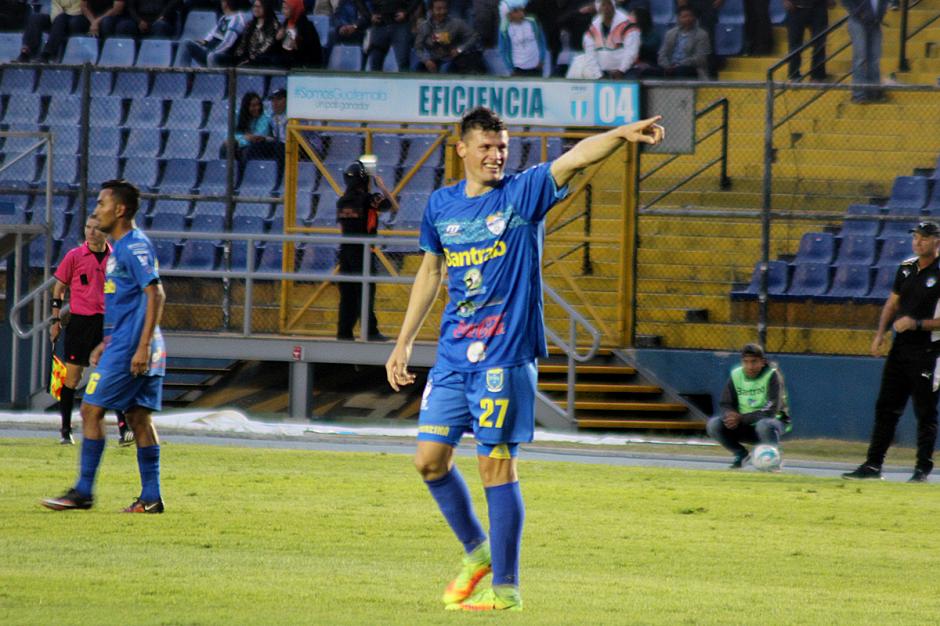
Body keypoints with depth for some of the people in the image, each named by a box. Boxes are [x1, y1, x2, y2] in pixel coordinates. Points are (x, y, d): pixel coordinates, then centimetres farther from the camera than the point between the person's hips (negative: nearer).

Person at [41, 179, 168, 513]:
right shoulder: (120, 248, 18)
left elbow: (155, 294, -20)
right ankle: (151, 497, 6)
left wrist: (143, 347, -24)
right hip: (123, 345, 10)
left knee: (91, 410, -6)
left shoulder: (134, 246, -13)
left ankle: (83, 491, -3)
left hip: (129, 347, -10)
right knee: (138, 417, 8)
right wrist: (106, 344, 27)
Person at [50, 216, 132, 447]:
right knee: (72, 376, 2)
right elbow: (59, 287, 6)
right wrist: (56, 320, 2)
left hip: (108, 322, 1)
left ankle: (123, 429, -11)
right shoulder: (74, 256, 0)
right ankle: (65, 430, 13)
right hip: (80, 321, -1)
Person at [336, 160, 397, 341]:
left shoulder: (342, 201, 7)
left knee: (347, 293, 8)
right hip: (363, 251, -5)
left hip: (345, 250, 5)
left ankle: (344, 331, 6)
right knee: (365, 292, -4)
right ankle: (371, 331, -5)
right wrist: (382, 186, 9)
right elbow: (394, 207, -1)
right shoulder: (368, 199, -10)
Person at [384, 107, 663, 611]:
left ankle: (505, 586, 1)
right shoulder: (441, 205, 10)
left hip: (504, 355, -5)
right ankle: (476, 551, 26)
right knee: (430, 459, 4)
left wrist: (622, 135, -36)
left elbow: (574, 159, -19)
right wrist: (404, 341, 21)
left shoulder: (523, 192, -3)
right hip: (452, 355, 5)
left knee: (496, 464, -6)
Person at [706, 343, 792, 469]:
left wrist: (741, 418, -29)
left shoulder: (772, 375, -16)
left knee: (764, 425, -40)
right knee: (713, 425, -18)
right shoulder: (736, 375, -2)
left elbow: (771, 411, -23)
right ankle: (740, 454, 4)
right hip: (744, 427, 5)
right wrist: (730, 415, -24)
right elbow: (725, 404, 1)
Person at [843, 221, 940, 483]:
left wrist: (916, 324, -21)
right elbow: (892, 304, 19)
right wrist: (880, 334, 6)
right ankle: (873, 464, 10)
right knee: (886, 407, 6)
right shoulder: (906, 268, 11)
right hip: (901, 347, 7)